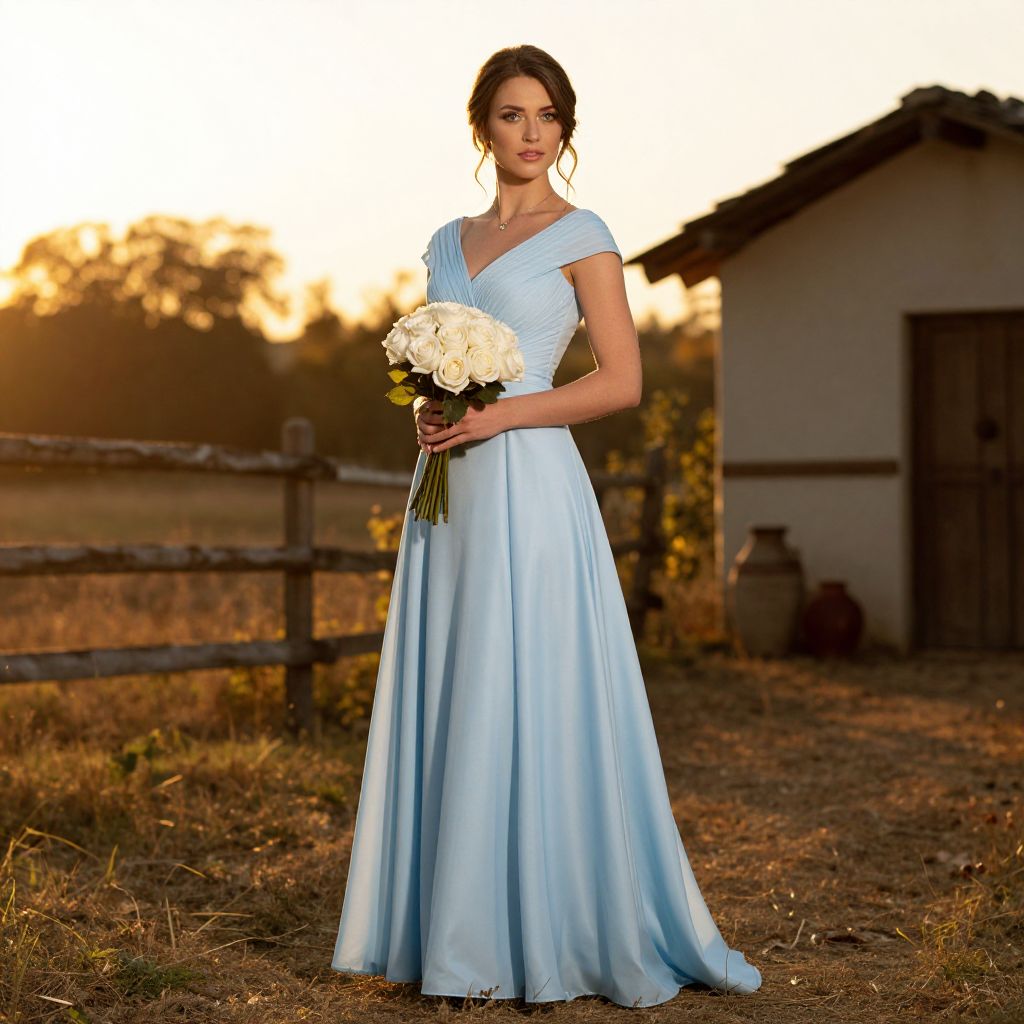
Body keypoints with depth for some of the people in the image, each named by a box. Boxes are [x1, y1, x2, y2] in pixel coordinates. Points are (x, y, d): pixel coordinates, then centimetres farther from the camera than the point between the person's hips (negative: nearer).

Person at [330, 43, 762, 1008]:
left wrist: (498, 415, -14)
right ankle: (451, 926, 14)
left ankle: (541, 932, 4)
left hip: (530, 489, -6)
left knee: (525, 706, -6)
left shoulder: (581, 236, 0)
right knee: (445, 708, 6)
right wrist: (427, 416, 0)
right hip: (450, 494, 6)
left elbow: (622, 381, -6)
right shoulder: (448, 242, 18)